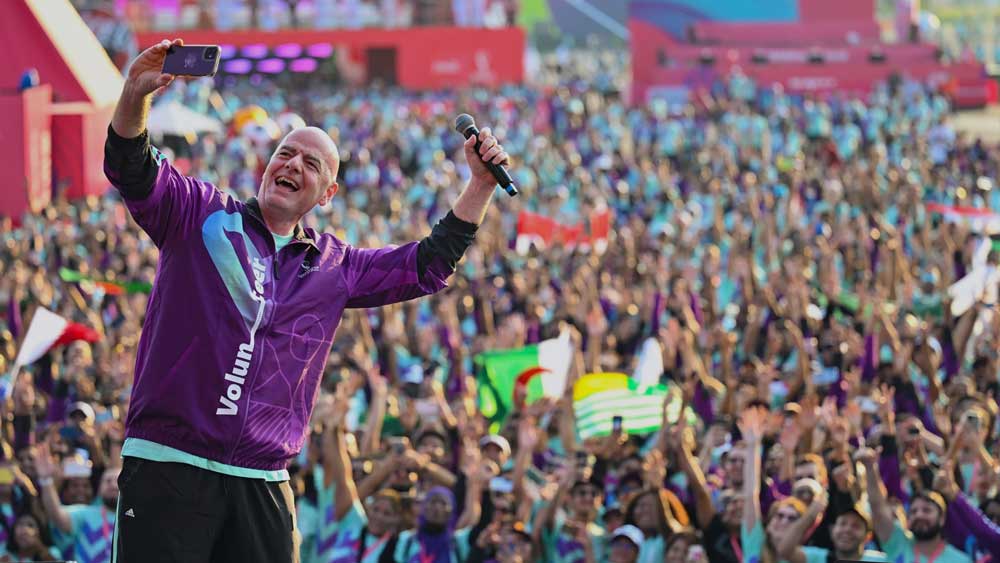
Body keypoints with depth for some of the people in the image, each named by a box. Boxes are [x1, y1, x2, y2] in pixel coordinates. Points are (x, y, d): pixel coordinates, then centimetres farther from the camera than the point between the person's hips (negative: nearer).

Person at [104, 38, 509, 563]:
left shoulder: (334, 266, 17)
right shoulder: (201, 215, 7)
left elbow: (428, 265, 23)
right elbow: (133, 172, -8)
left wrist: (481, 184, 14)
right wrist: (135, 96, -28)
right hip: (168, 464, -4)